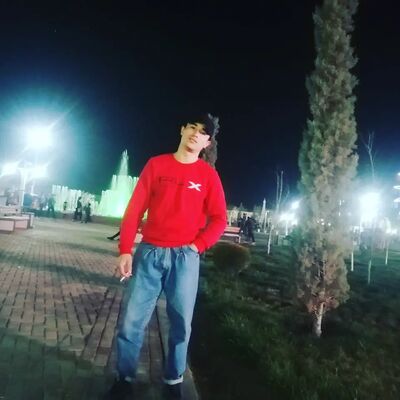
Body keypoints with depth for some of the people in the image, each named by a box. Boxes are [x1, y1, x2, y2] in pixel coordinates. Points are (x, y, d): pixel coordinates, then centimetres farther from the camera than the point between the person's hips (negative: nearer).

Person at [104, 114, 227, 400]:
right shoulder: (156, 164, 5)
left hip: (185, 257, 0)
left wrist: (197, 246, -9)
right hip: (149, 253, 1)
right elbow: (135, 209, 2)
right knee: (132, 320, 3)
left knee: (181, 323, 6)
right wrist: (125, 250, -5)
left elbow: (219, 220, 4)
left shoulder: (208, 174, 4)